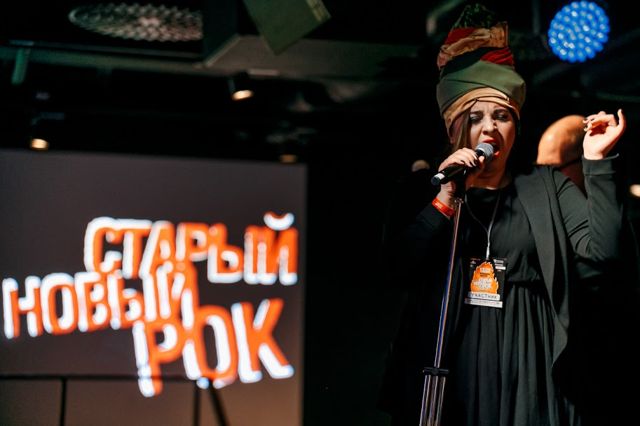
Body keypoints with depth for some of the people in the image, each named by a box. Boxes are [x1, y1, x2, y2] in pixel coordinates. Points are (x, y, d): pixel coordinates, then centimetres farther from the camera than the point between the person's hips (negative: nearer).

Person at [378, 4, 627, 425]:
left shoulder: (548, 186, 11)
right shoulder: (424, 190, 11)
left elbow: (600, 251, -3)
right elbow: (400, 268, -3)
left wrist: (598, 162, -8)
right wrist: (445, 198, -11)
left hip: (528, 365, 0)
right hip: (447, 365, 0)